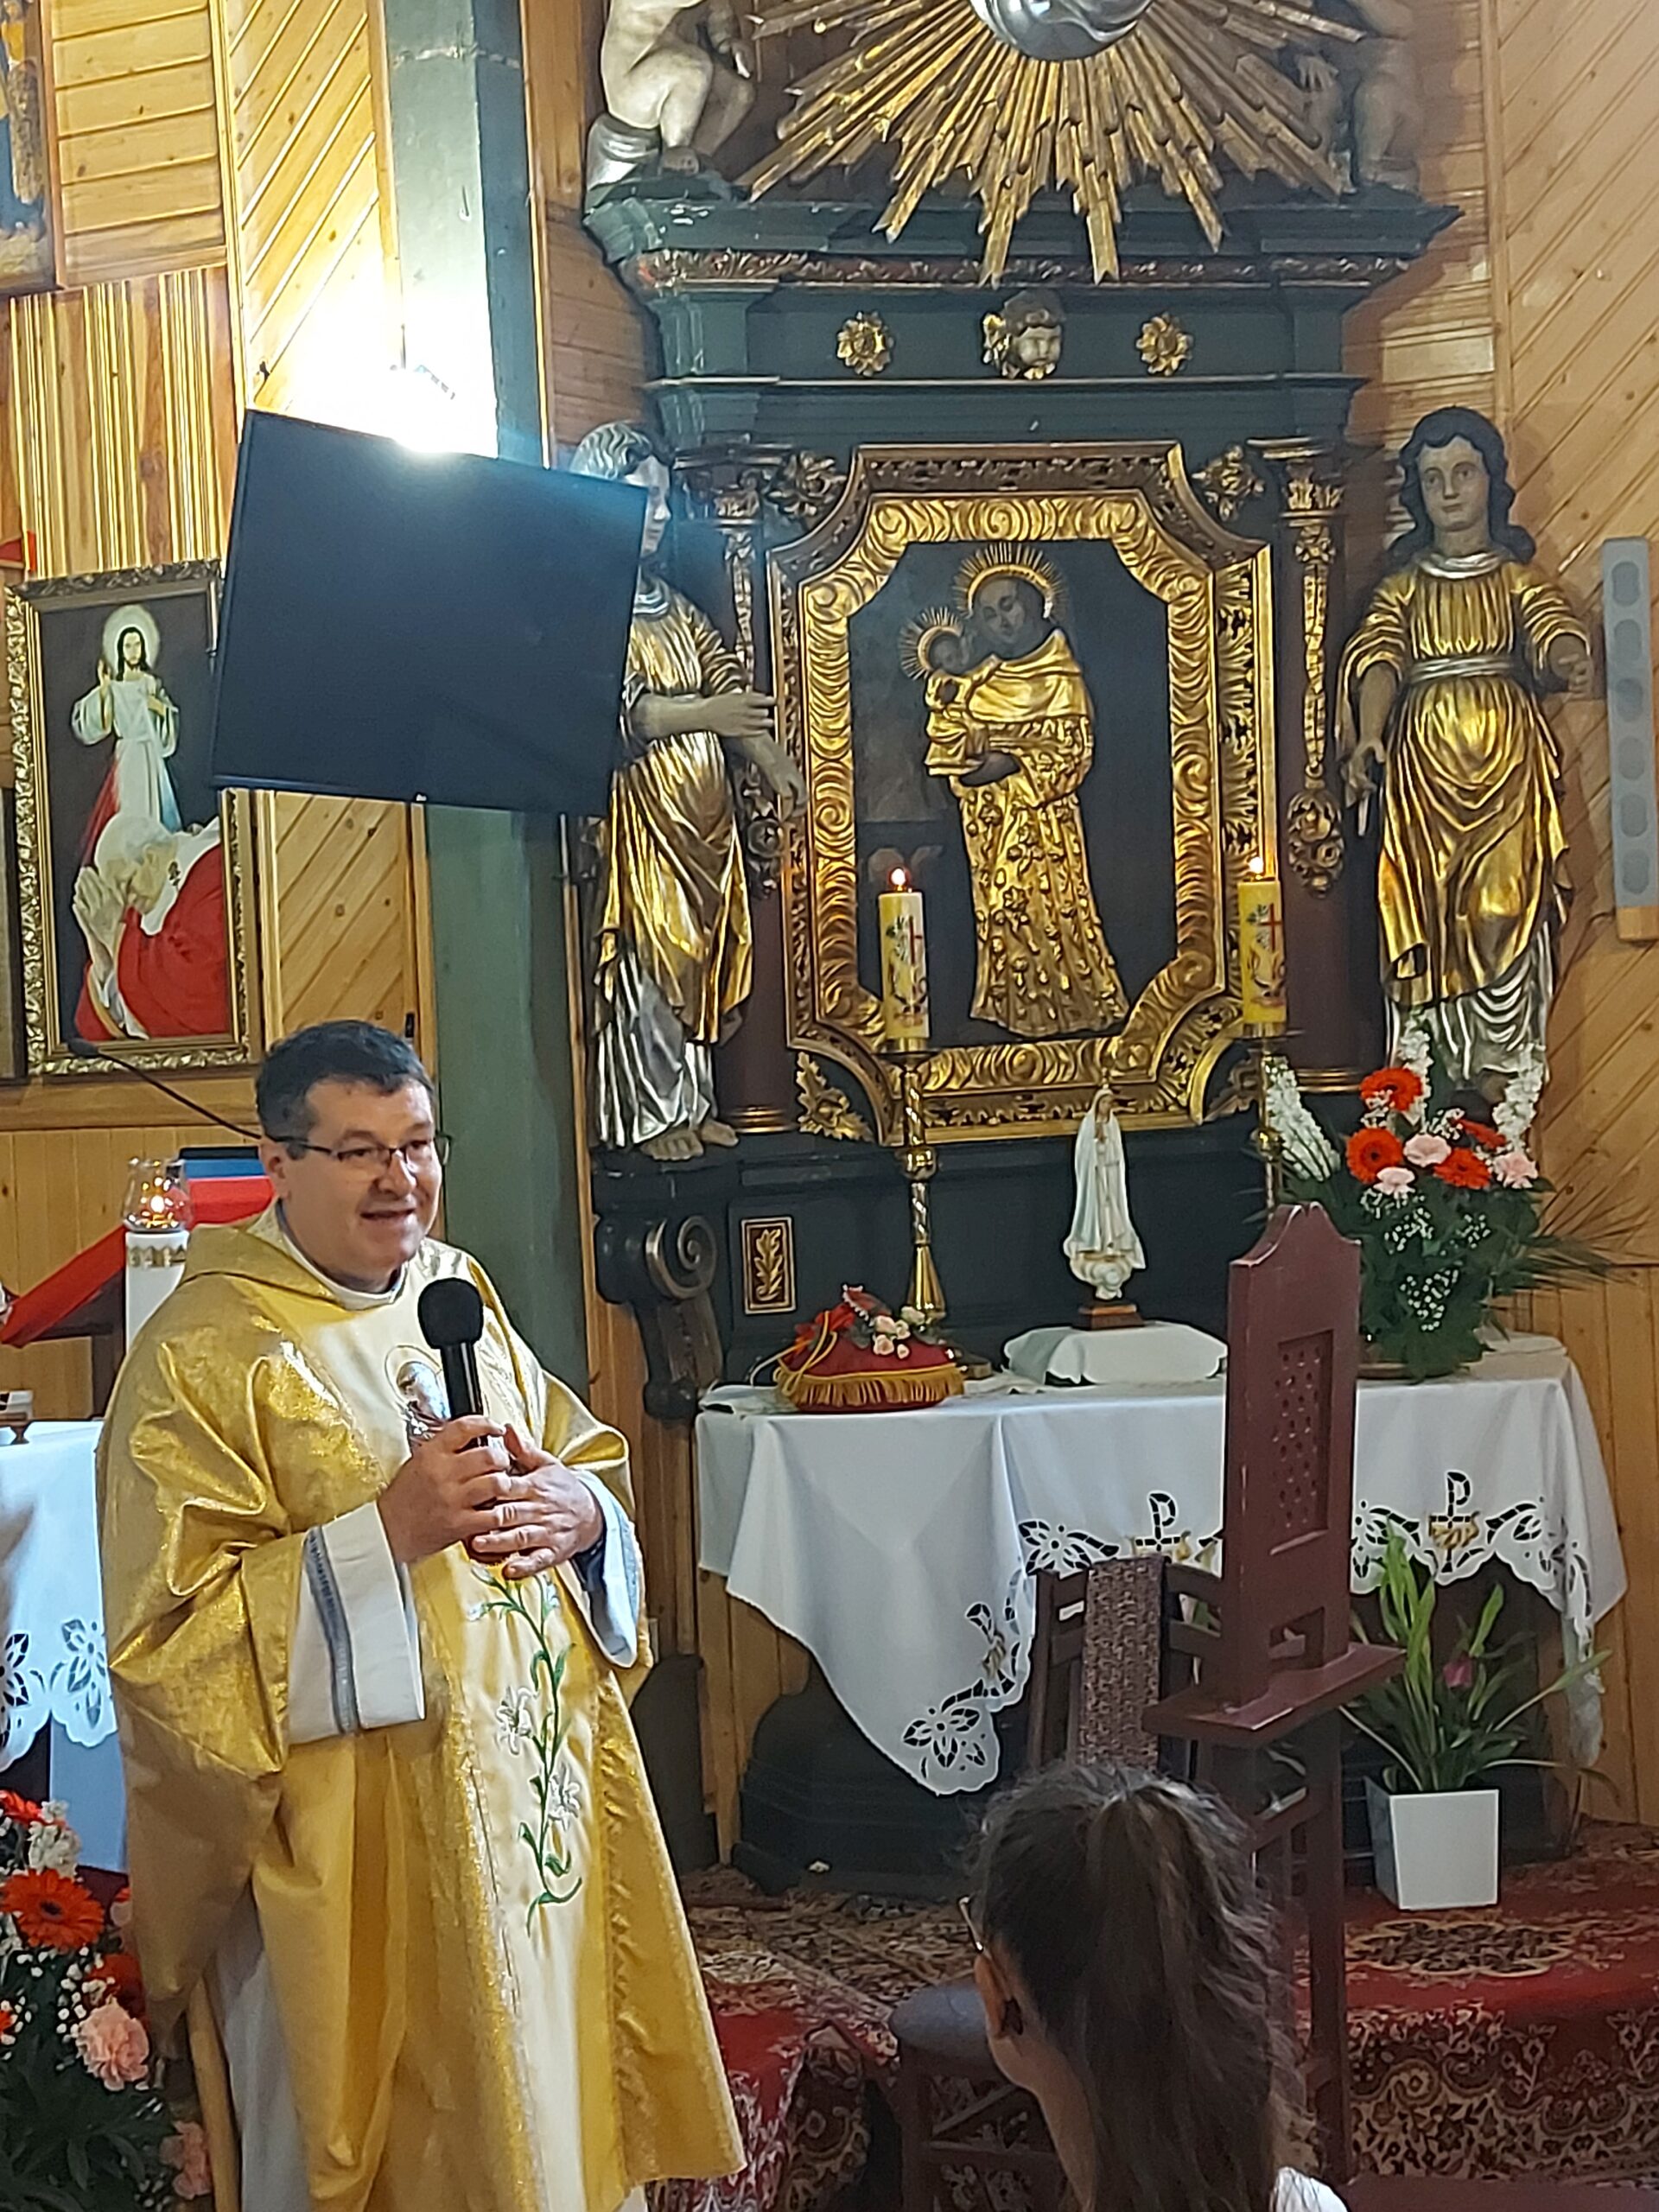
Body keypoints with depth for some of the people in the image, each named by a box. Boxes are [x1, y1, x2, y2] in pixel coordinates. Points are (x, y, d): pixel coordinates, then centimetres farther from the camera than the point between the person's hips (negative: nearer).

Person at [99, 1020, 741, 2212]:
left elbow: (583, 1459, 19)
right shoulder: (202, 1354, -12)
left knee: (551, 2103, 14)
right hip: (360, 1846, -6)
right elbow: (166, 1631, -17)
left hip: (534, 1794, 7)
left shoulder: (460, 1292, 9)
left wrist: (581, 1509, -5)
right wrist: (388, 1531, -25)